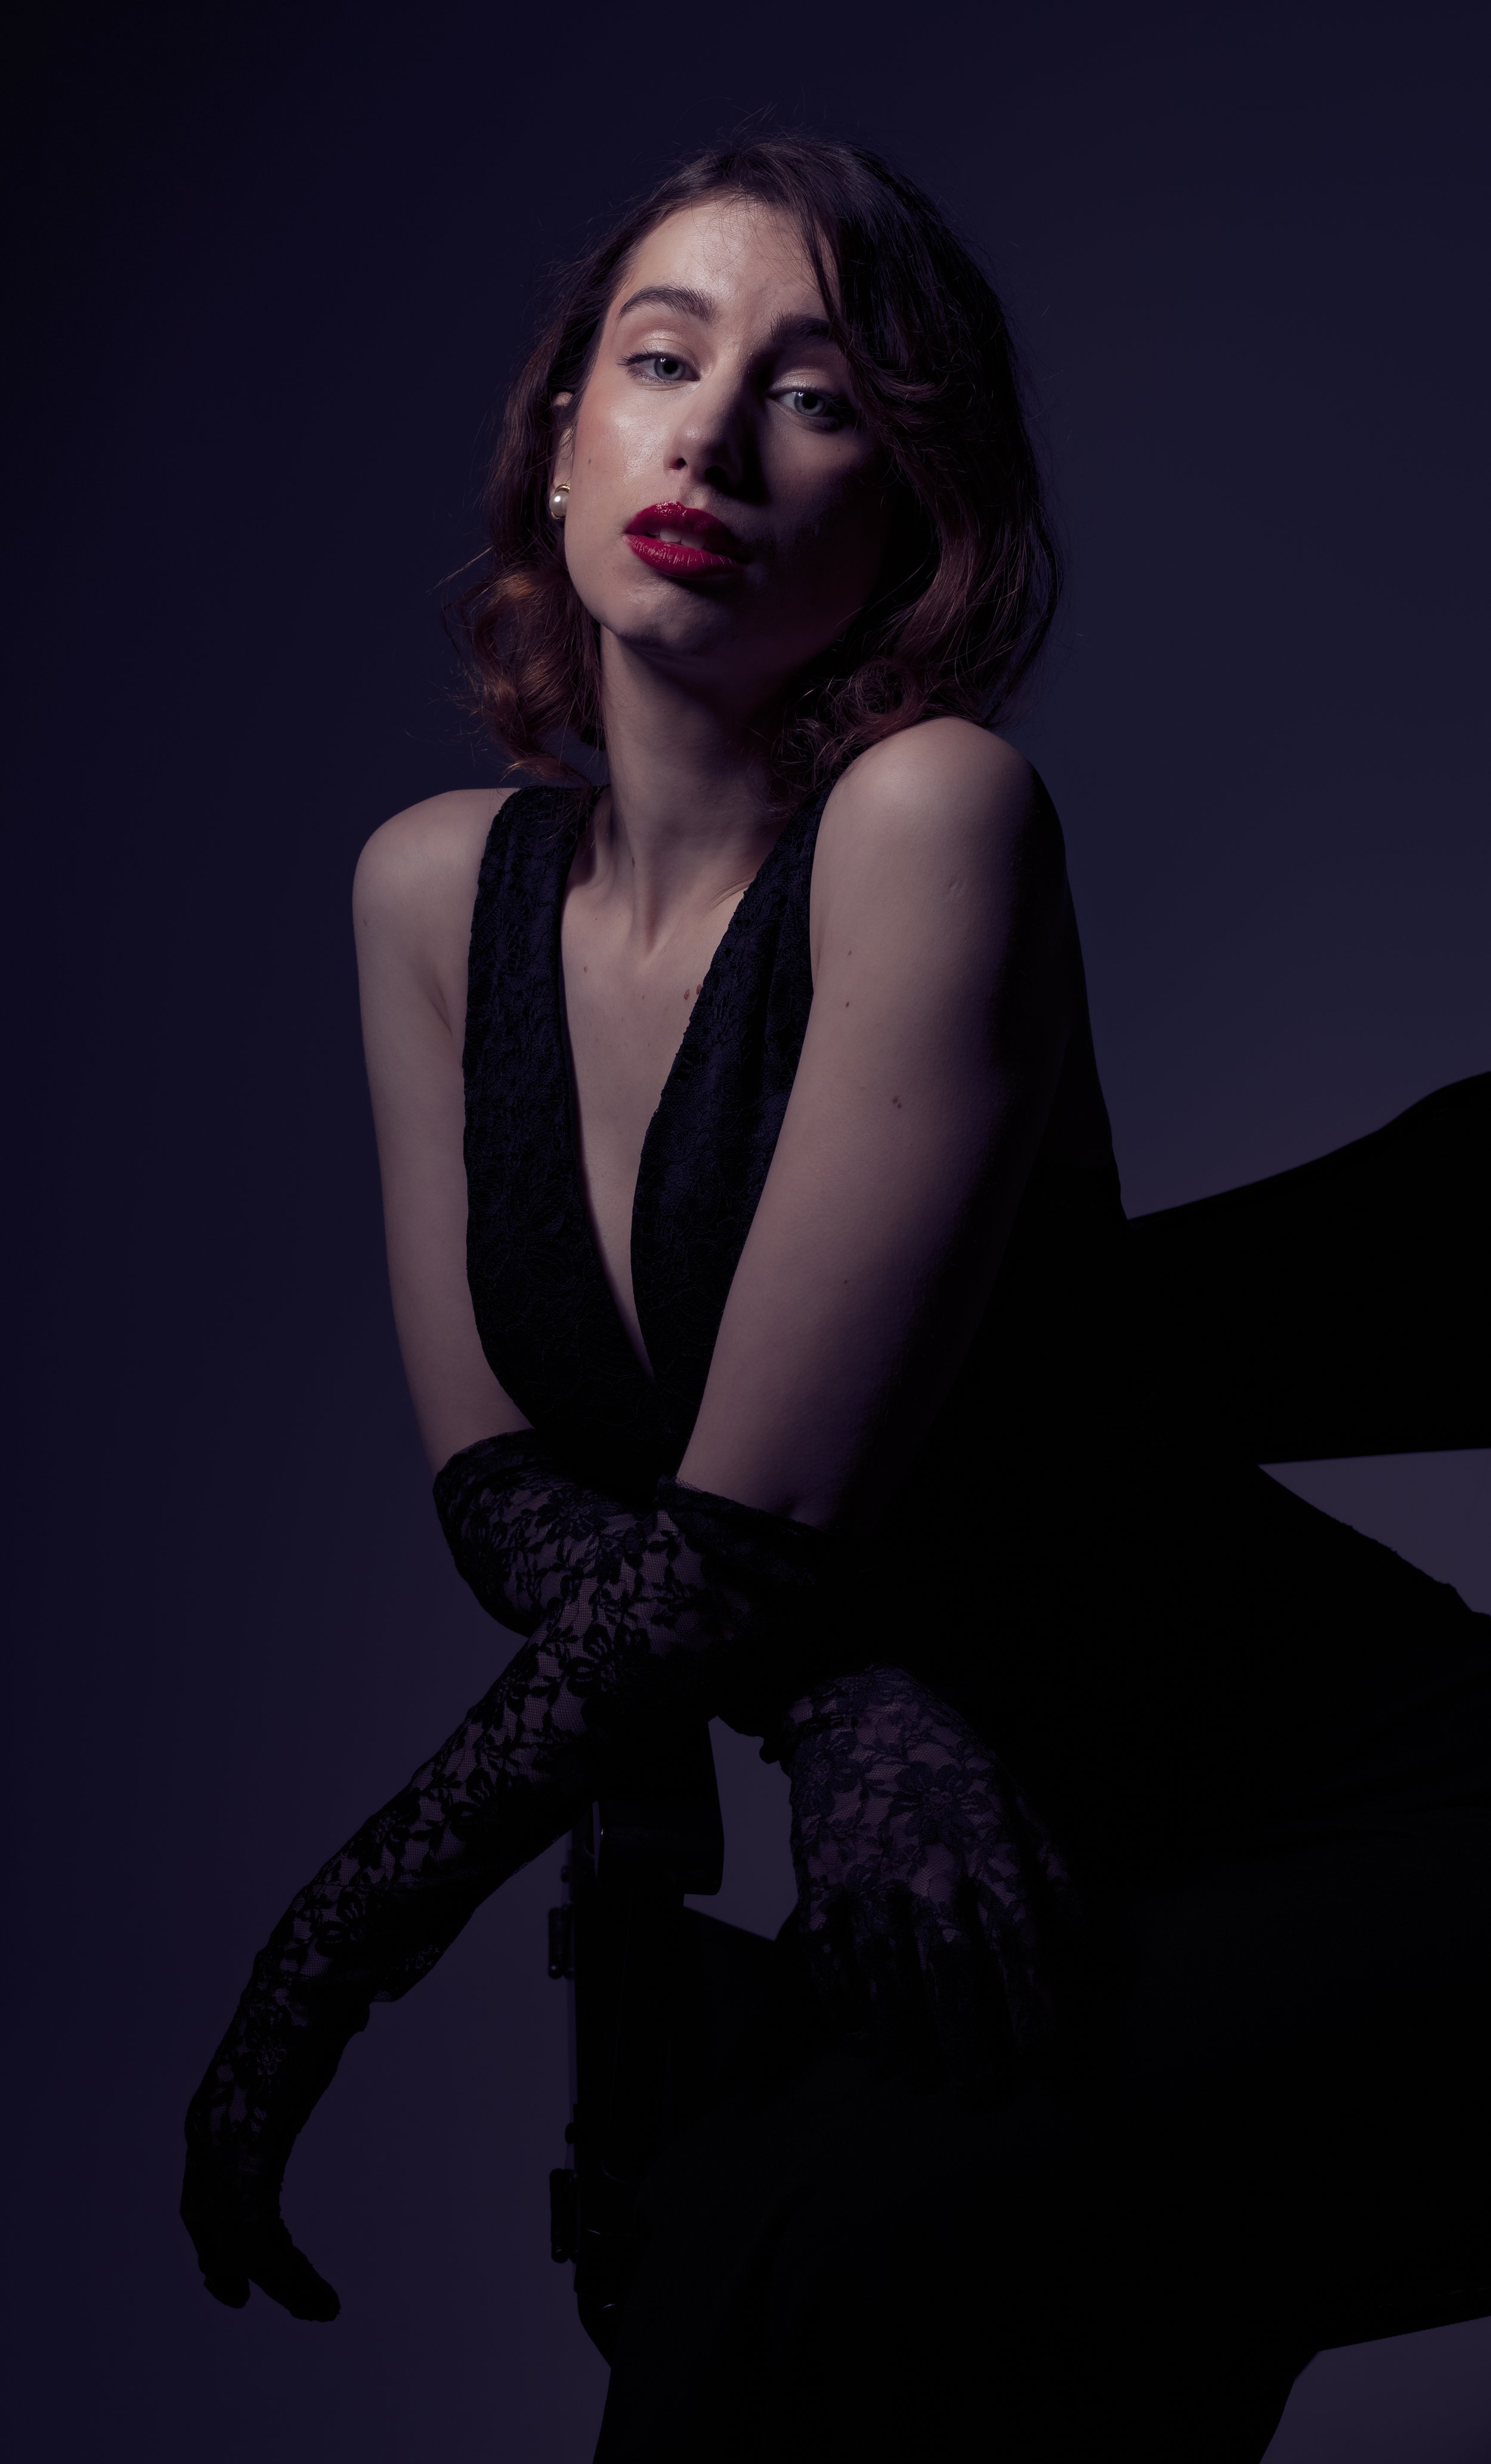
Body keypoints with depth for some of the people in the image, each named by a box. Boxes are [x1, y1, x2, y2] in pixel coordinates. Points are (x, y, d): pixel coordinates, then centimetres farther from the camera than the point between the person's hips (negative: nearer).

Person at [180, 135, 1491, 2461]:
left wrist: (333, 1946, -15)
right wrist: (844, 1699, -18)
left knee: (862, 2260, -29)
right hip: (970, 1843, 6)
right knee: (725, 2240, -19)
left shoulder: (931, 813, -18)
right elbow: (493, 1477, 0)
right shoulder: (436, 887, 2)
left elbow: (747, 1534, -20)